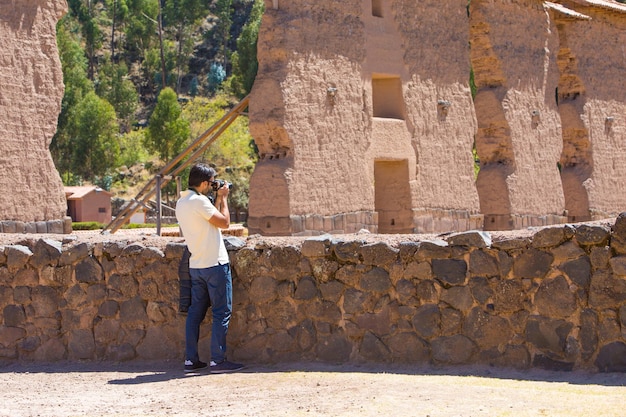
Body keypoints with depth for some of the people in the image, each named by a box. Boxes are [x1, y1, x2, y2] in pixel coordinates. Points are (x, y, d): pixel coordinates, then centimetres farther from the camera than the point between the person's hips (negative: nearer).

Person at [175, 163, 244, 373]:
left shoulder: (181, 203, 11)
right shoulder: (199, 201, -16)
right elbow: (224, 222, -14)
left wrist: (218, 199, 15)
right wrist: (223, 198, -2)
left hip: (195, 266, 9)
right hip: (215, 264, -9)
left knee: (195, 312, 11)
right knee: (222, 312, -2)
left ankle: (191, 359, 12)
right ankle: (218, 360, -2)